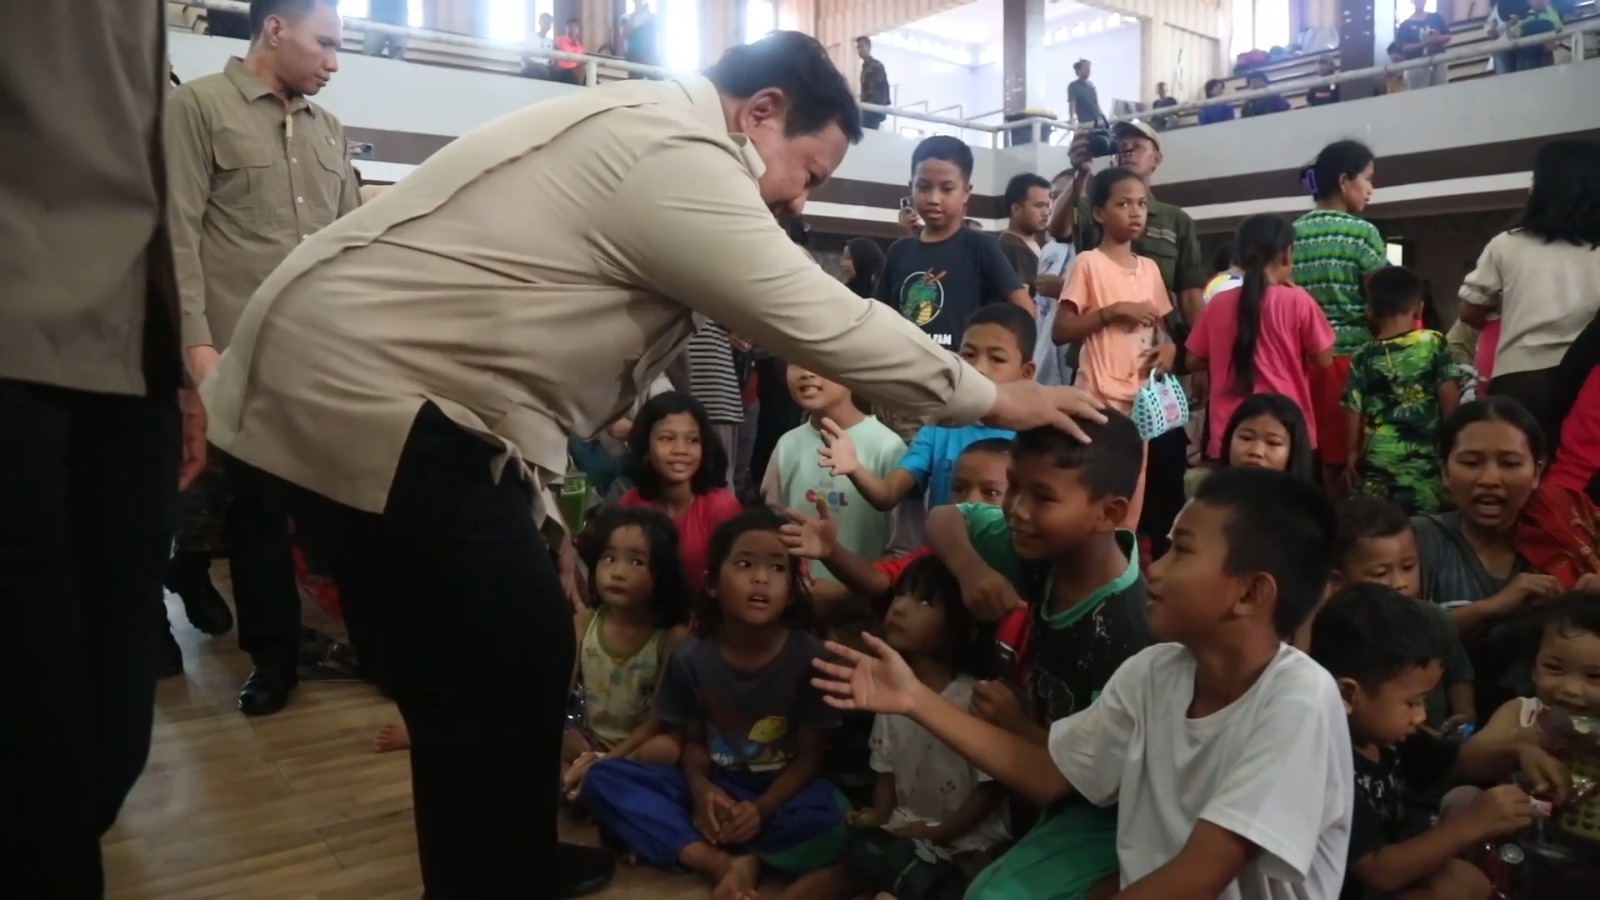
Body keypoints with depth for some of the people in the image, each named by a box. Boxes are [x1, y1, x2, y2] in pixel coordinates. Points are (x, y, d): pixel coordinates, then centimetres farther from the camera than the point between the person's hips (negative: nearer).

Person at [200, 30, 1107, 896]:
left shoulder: (637, 139, 17)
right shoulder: (679, 159, -16)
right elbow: (828, 323, -15)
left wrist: (540, 515, 16)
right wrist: (994, 400, -2)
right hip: (362, 389, -10)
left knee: (483, 663, 15)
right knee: (510, 665, -5)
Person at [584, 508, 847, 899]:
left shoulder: (808, 657, -14)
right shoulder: (691, 657, -7)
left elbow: (810, 756, -9)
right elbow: (693, 741, 2)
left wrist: (762, 809, -24)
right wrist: (700, 788, -20)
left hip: (780, 791, -3)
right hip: (713, 787, 3)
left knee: (827, 828, -36)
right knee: (602, 778, -18)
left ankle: (681, 844, -23)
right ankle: (722, 861, -26)